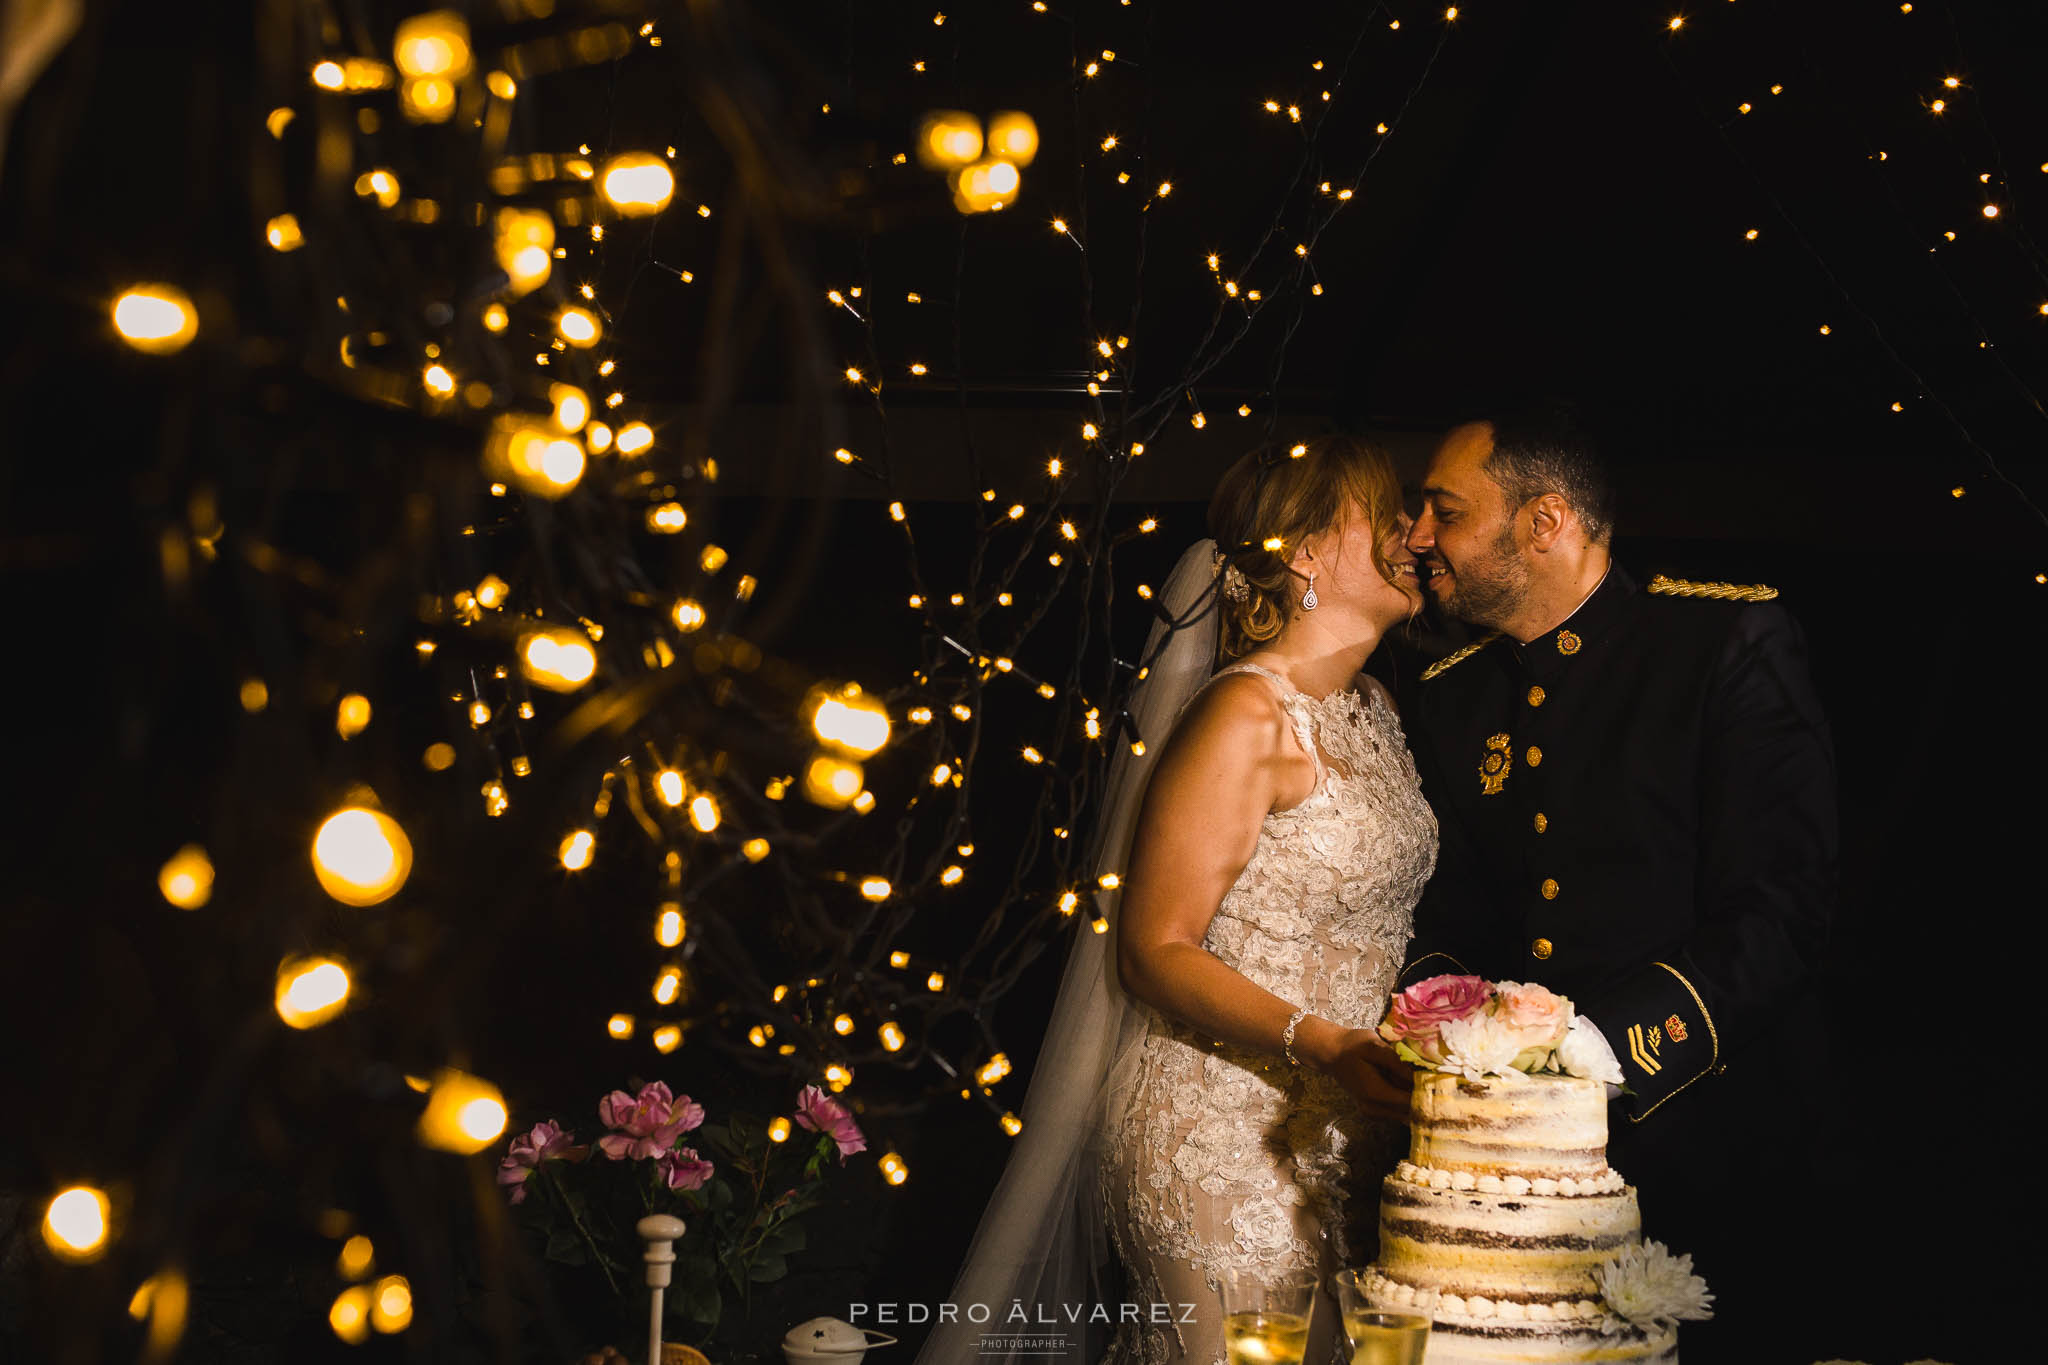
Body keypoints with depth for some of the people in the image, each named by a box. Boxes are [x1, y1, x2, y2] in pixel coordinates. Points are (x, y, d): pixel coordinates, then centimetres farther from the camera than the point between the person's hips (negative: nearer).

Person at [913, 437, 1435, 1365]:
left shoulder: (1371, 711, 13)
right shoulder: (1246, 715, -13)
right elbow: (1154, 951, -15)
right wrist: (1319, 1045, -27)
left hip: (1343, 1145, 8)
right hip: (1224, 1141, -8)